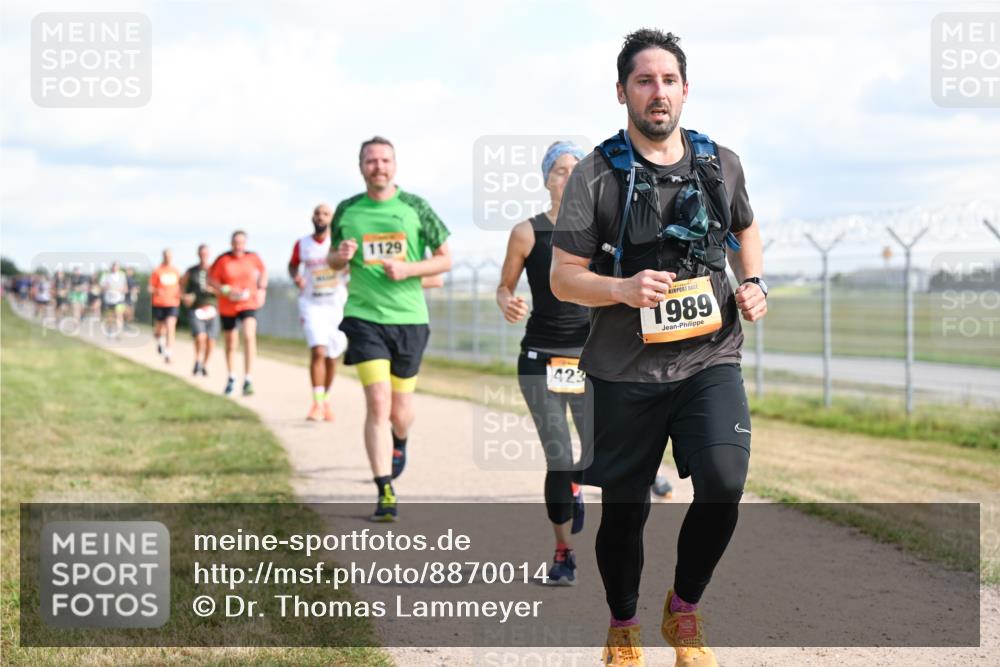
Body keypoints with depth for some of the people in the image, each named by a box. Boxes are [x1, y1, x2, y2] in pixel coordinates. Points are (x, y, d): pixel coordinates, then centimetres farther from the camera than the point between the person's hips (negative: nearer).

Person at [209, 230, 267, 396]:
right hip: (227, 306, 1)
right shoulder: (223, 260, -9)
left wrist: (262, 289, 3)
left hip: (248, 303, -1)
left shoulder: (253, 258, -4)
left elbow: (263, 271, 16)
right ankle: (231, 378, 35)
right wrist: (226, 290, -16)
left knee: (249, 336, -23)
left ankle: (248, 380, -24)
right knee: (230, 344, 11)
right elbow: (211, 279, -2)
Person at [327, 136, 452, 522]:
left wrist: (408, 269, -12)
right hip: (364, 316, 0)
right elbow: (334, 261, 17)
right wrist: (341, 257, -7)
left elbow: (445, 259, 5)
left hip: (409, 317, 1)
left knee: (400, 411, 8)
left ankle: (399, 443, 46)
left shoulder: (415, 208, 1)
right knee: (377, 403, -14)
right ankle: (385, 494, -11)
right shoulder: (347, 211, 4)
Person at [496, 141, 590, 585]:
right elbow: (505, 287, 5)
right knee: (558, 461, -4)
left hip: (591, 358, 2)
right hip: (541, 360, -2)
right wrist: (507, 305, -16)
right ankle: (563, 554, 13)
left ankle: (574, 487, 33)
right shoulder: (528, 233, -2)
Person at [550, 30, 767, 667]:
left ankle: (685, 611, 5)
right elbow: (563, 278, -3)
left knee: (723, 483, -20)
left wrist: (754, 284, 7)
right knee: (625, 511, 7)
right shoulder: (597, 174, -4)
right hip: (625, 372, -1)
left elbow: (746, 228, 26)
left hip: (709, 358, 1)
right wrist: (623, 288, -22)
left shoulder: (721, 164, 5)